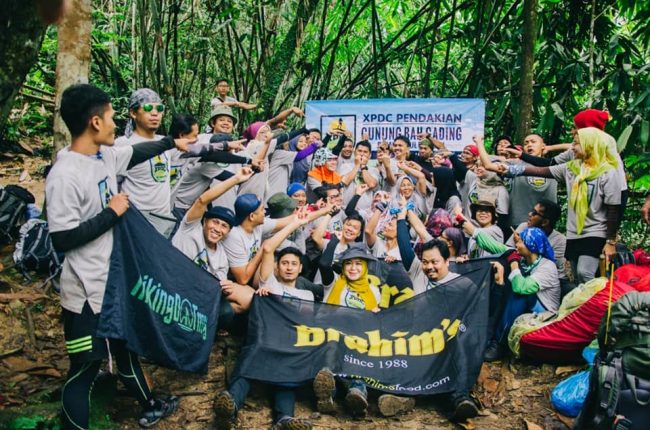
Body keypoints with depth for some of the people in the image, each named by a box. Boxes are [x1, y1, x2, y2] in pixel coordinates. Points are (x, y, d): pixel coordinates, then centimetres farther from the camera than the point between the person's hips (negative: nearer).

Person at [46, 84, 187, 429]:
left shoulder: (105, 155, 0)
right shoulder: (64, 176, -25)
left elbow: (137, 153, 23)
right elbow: (62, 239, -25)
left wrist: (172, 143, 34)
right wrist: (111, 212, -19)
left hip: (116, 279, 10)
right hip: (88, 291, -9)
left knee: (125, 348, 27)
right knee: (85, 366, 3)